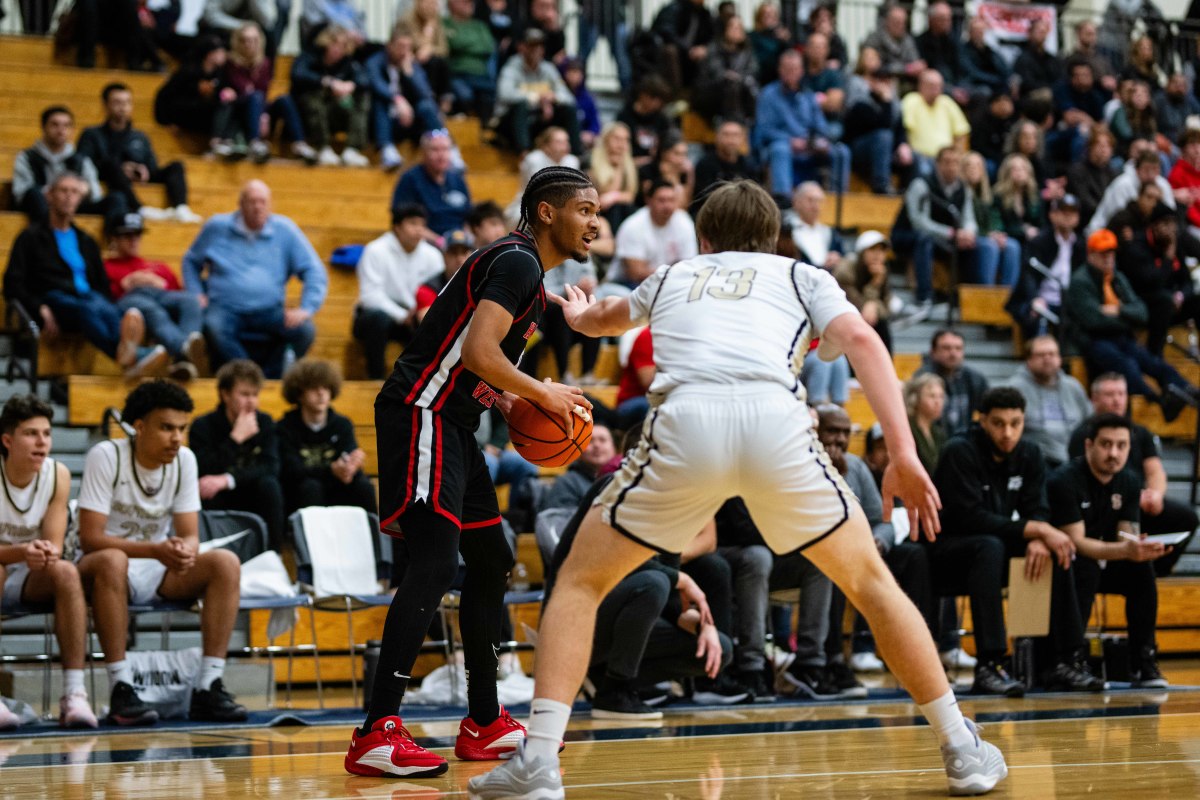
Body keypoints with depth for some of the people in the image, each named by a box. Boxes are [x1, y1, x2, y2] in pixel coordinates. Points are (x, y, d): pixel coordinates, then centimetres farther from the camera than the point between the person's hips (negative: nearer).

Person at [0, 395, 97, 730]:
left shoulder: (58, 474, -7)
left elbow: (55, 546, -8)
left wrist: (46, 554, -33)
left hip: (31, 579, 3)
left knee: (66, 572, -29)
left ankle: (74, 693, -33)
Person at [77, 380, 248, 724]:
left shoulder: (184, 459, -1)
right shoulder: (106, 457, -15)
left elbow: (190, 536, -1)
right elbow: (90, 538, -20)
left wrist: (185, 550, -28)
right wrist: (155, 550, -33)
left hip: (158, 576, 5)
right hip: (101, 568, -5)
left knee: (226, 562, -20)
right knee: (111, 560, -40)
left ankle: (209, 687, -23)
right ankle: (121, 689, -37)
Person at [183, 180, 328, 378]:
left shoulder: (285, 230, 8)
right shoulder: (217, 227, 10)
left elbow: (315, 272, 5)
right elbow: (191, 261, 24)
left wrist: (306, 309, -10)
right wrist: (196, 293, 6)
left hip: (269, 311, 1)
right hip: (226, 309, -1)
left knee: (305, 330, -29)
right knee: (213, 327, -37)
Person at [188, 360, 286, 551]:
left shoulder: (265, 423, 1)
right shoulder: (203, 426, -8)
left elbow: (271, 468, -15)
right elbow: (205, 475, -23)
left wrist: (226, 480, -29)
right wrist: (236, 438, -23)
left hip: (252, 501, 2)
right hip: (216, 502, -2)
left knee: (269, 484, -28)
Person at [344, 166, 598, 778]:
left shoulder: (523, 269, 21)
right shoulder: (516, 262, -12)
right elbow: (478, 351, -24)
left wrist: (512, 402, 12)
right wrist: (542, 393, -11)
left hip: (450, 424, 11)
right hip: (422, 415, -11)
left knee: (490, 562, 15)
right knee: (436, 562, -20)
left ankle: (485, 725, 22)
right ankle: (376, 735, -25)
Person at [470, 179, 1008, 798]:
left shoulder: (672, 276, 36)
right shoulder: (800, 276, 30)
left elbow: (602, 318, 58)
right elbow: (860, 340, 9)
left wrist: (578, 315, 83)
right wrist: (903, 454, 2)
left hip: (686, 423, 0)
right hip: (777, 421, 0)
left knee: (580, 581, 17)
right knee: (869, 581, 20)